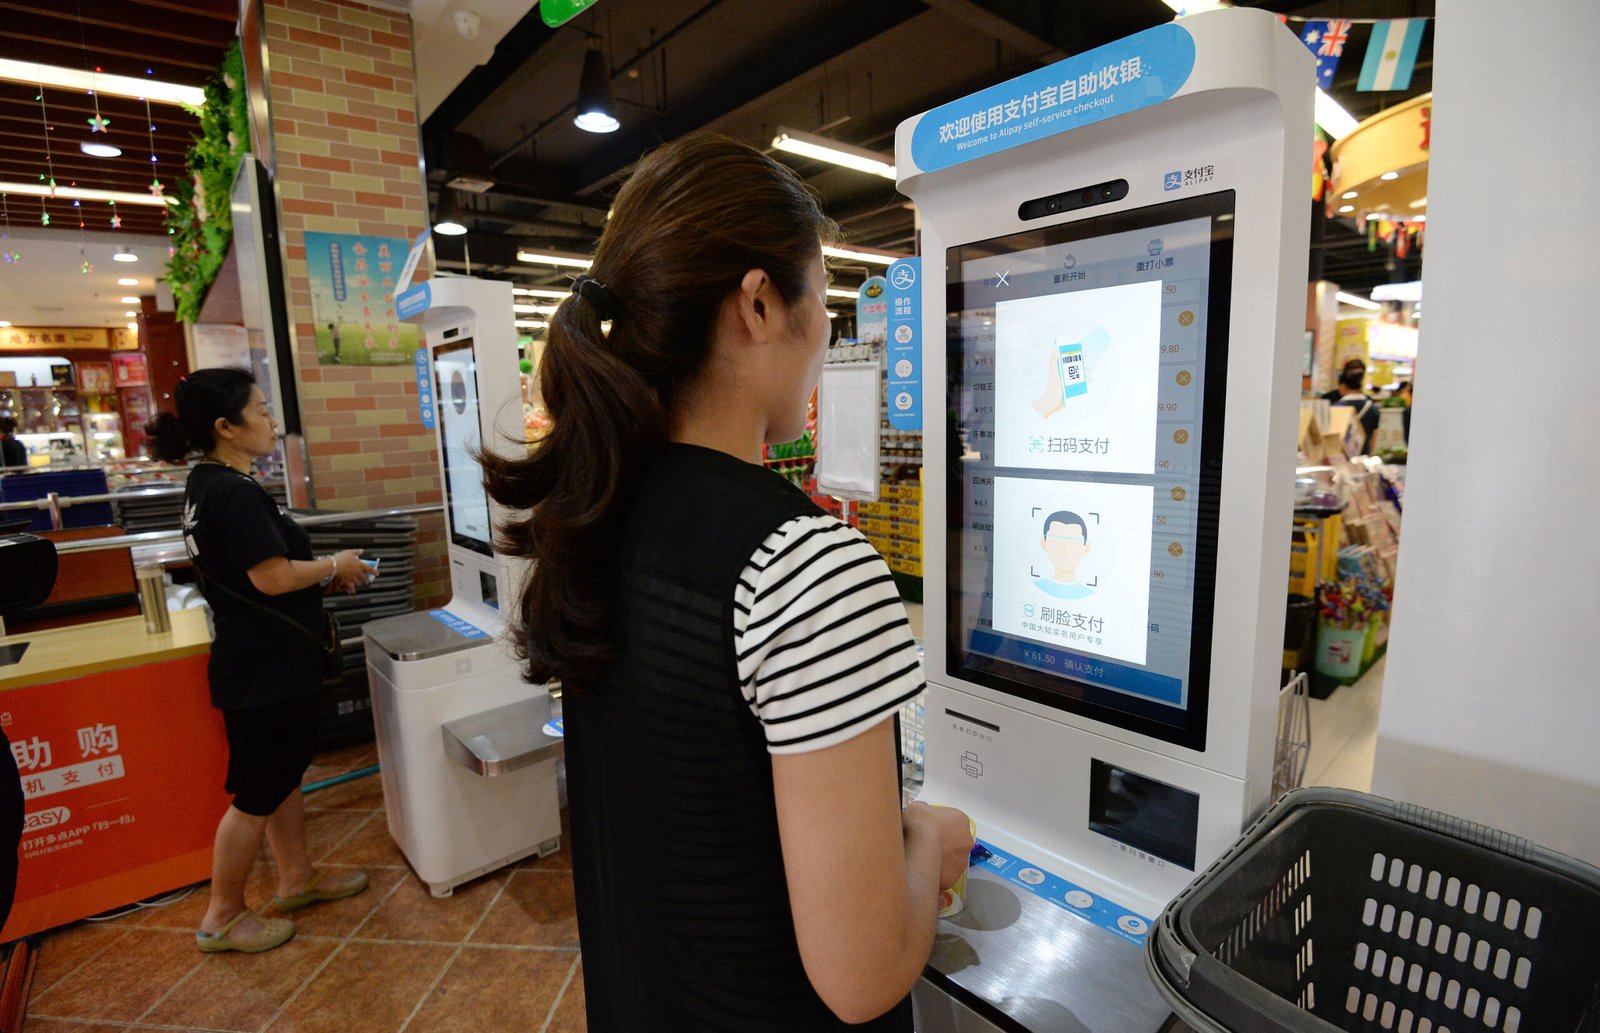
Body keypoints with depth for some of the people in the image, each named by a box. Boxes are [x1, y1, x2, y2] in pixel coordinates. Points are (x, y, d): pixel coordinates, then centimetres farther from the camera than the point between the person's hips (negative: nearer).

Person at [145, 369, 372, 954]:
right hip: (265, 668, -10)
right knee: (257, 794, 5)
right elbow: (273, 578, -27)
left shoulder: (207, 484, 9)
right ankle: (221, 919, 23)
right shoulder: (236, 493, -23)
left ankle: (296, 878, 37)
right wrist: (335, 566, -11)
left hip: (265, 660, 10)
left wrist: (322, 574, 9)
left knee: (285, 772, 21)